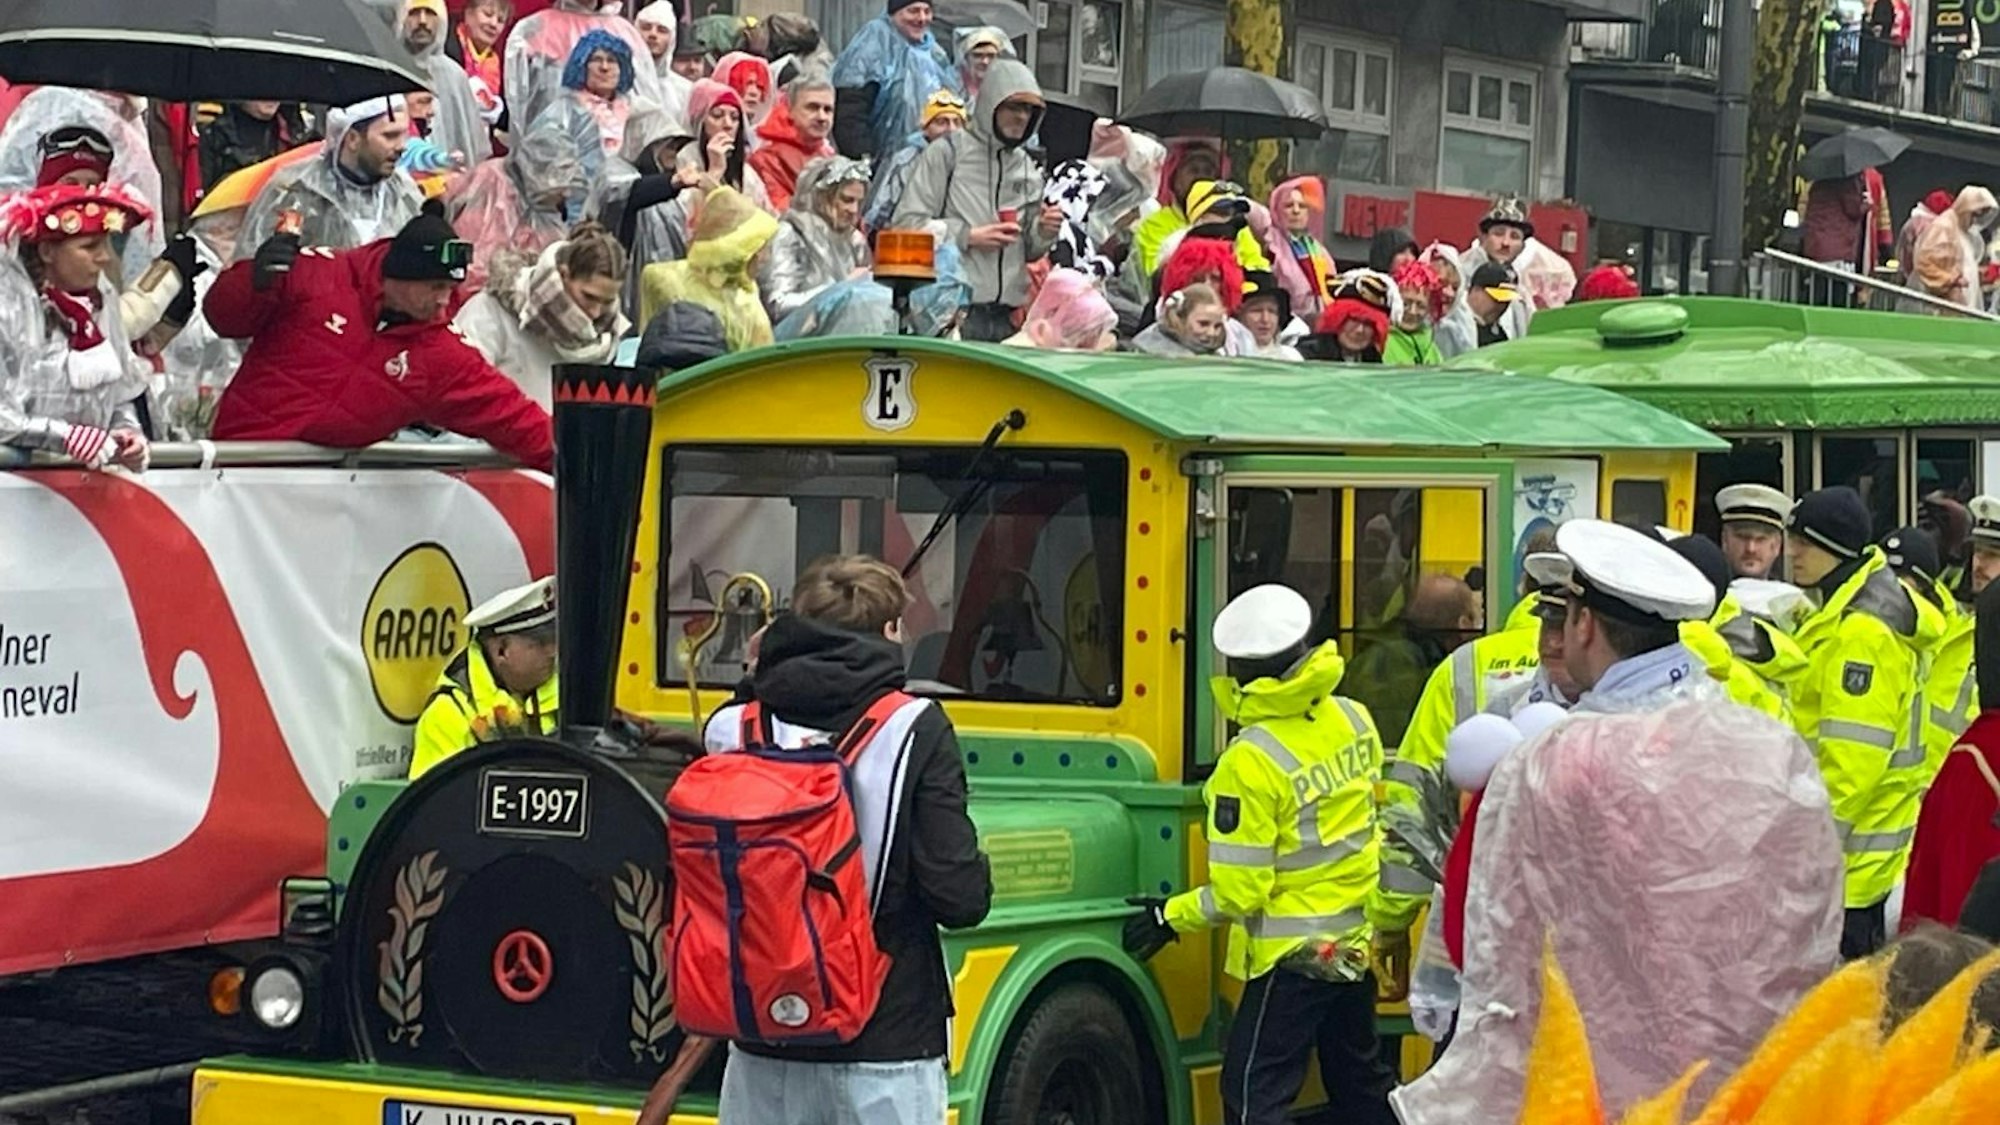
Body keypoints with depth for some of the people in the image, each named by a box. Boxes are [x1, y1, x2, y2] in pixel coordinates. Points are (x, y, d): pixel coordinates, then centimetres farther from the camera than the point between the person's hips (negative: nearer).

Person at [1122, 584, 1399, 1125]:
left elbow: (1240, 891, -20)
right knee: (1360, 1079, 22)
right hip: (1356, 940, 8)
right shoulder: (1354, 720, -2)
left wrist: (1171, 917, -6)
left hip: (1293, 953, -8)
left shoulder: (1250, 762, -23)